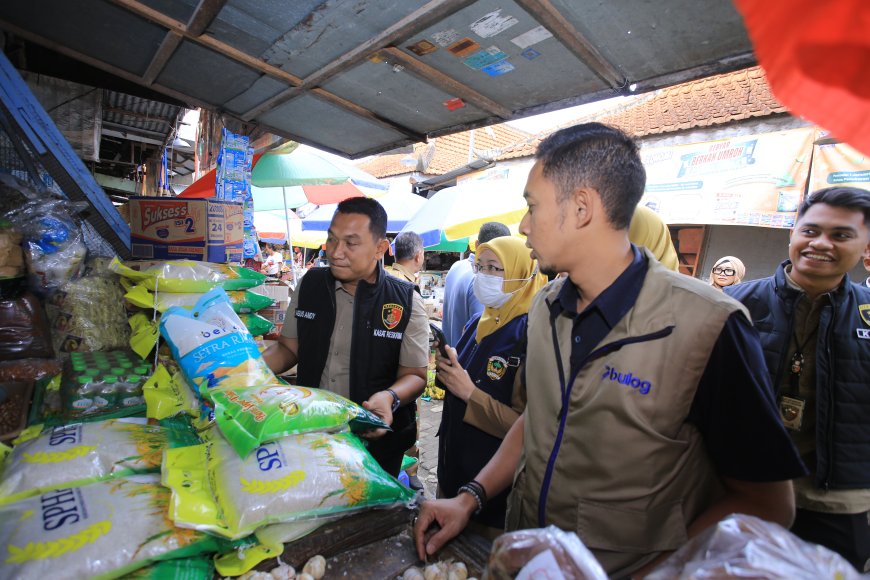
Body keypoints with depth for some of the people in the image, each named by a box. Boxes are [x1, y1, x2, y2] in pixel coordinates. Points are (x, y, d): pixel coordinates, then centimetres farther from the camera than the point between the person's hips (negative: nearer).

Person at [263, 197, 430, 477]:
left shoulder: (406, 302, -14)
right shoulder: (310, 284, -3)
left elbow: (415, 375, -11)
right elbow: (289, 348, 5)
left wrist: (390, 398, -32)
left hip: (375, 437, -3)